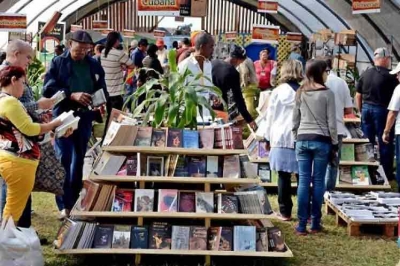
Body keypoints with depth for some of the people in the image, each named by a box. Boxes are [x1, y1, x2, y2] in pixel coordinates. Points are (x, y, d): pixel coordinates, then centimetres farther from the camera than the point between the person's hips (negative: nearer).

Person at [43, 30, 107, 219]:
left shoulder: (94, 65, 6)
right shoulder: (58, 63, -2)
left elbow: (102, 91, 12)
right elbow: (48, 89, -9)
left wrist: (101, 107, -9)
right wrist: (72, 95, -21)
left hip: (85, 118, 3)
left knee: (79, 161, 11)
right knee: (64, 160, -6)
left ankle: (75, 202, 22)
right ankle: (65, 205, 1)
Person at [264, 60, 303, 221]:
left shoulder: (277, 92, 0)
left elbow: (270, 117, 4)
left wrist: (268, 138, 14)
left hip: (281, 138, 0)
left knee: (284, 176, 5)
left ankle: (285, 212, 8)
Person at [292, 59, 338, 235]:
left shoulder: (300, 93, 6)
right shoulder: (327, 94, -7)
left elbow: (295, 120, 9)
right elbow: (331, 122, -6)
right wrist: (335, 143, 3)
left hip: (303, 140, 3)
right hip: (321, 141, -3)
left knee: (303, 181, 3)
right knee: (318, 181, 5)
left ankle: (302, 225, 4)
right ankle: (315, 223, 11)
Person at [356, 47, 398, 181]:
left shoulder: (365, 74, 4)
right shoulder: (390, 76, -12)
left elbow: (358, 96, 10)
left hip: (366, 109, 5)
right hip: (382, 110, -5)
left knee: (368, 142, 12)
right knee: (385, 143, 3)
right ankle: (387, 173, 9)